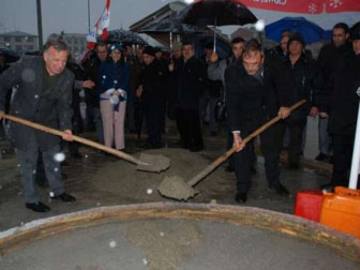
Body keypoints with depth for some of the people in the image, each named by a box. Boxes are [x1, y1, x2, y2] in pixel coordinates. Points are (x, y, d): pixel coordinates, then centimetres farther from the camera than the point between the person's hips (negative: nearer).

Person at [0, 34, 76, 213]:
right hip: (22, 119, -3)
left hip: (47, 121, 4)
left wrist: (65, 127, -27)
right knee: (28, 161, 3)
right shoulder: (27, 64, -21)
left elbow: (64, 105, -12)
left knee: (53, 157, 13)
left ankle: (57, 191, 32)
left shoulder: (68, 77, -13)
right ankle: (31, 199, 18)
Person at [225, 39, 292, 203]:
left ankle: (274, 182, 34)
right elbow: (232, 104, -28)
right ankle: (242, 188, 9)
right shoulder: (233, 73, -27)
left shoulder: (271, 66, -17)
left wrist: (285, 104, -6)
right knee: (242, 150, -8)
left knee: (272, 148, 14)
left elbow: (279, 83, 3)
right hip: (246, 115, -3)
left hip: (271, 113, 3)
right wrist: (235, 132, -33)